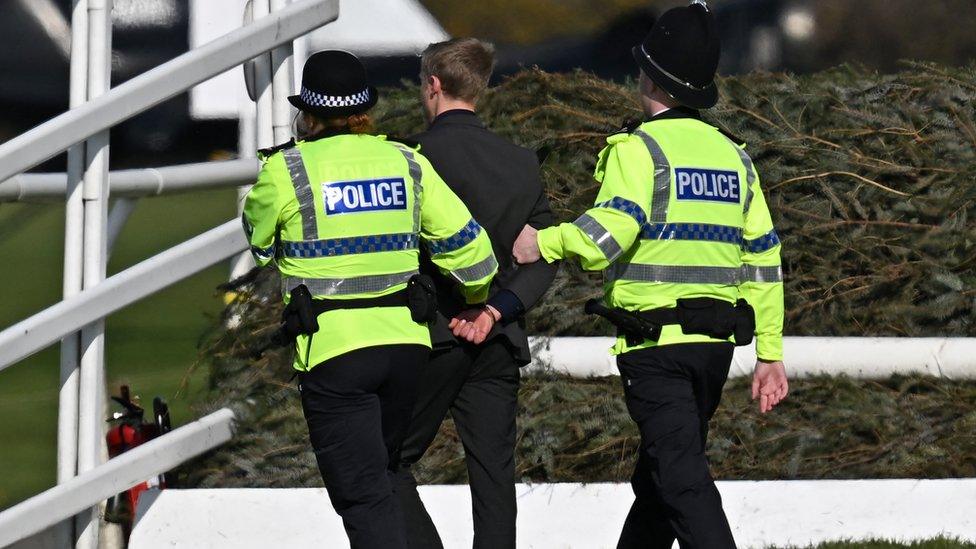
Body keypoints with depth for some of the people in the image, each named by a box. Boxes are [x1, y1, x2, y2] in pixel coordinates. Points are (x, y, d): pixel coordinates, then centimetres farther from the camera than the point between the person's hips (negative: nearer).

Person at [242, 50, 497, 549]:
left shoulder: (287, 170, -6)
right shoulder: (406, 162, 4)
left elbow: (258, 239, 12)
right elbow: (466, 243, 3)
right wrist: (477, 298, 25)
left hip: (331, 345, -5)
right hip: (406, 340, 5)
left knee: (362, 492, -6)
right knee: (381, 468, 24)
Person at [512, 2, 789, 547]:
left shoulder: (639, 148, -8)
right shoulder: (732, 155, 14)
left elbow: (613, 226, -24)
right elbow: (764, 258, 14)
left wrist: (545, 244, -9)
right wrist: (771, 354, 17)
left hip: (657, 342, -7)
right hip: (717, 343, 7)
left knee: (683, 479, -12)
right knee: (655, 479, 20)